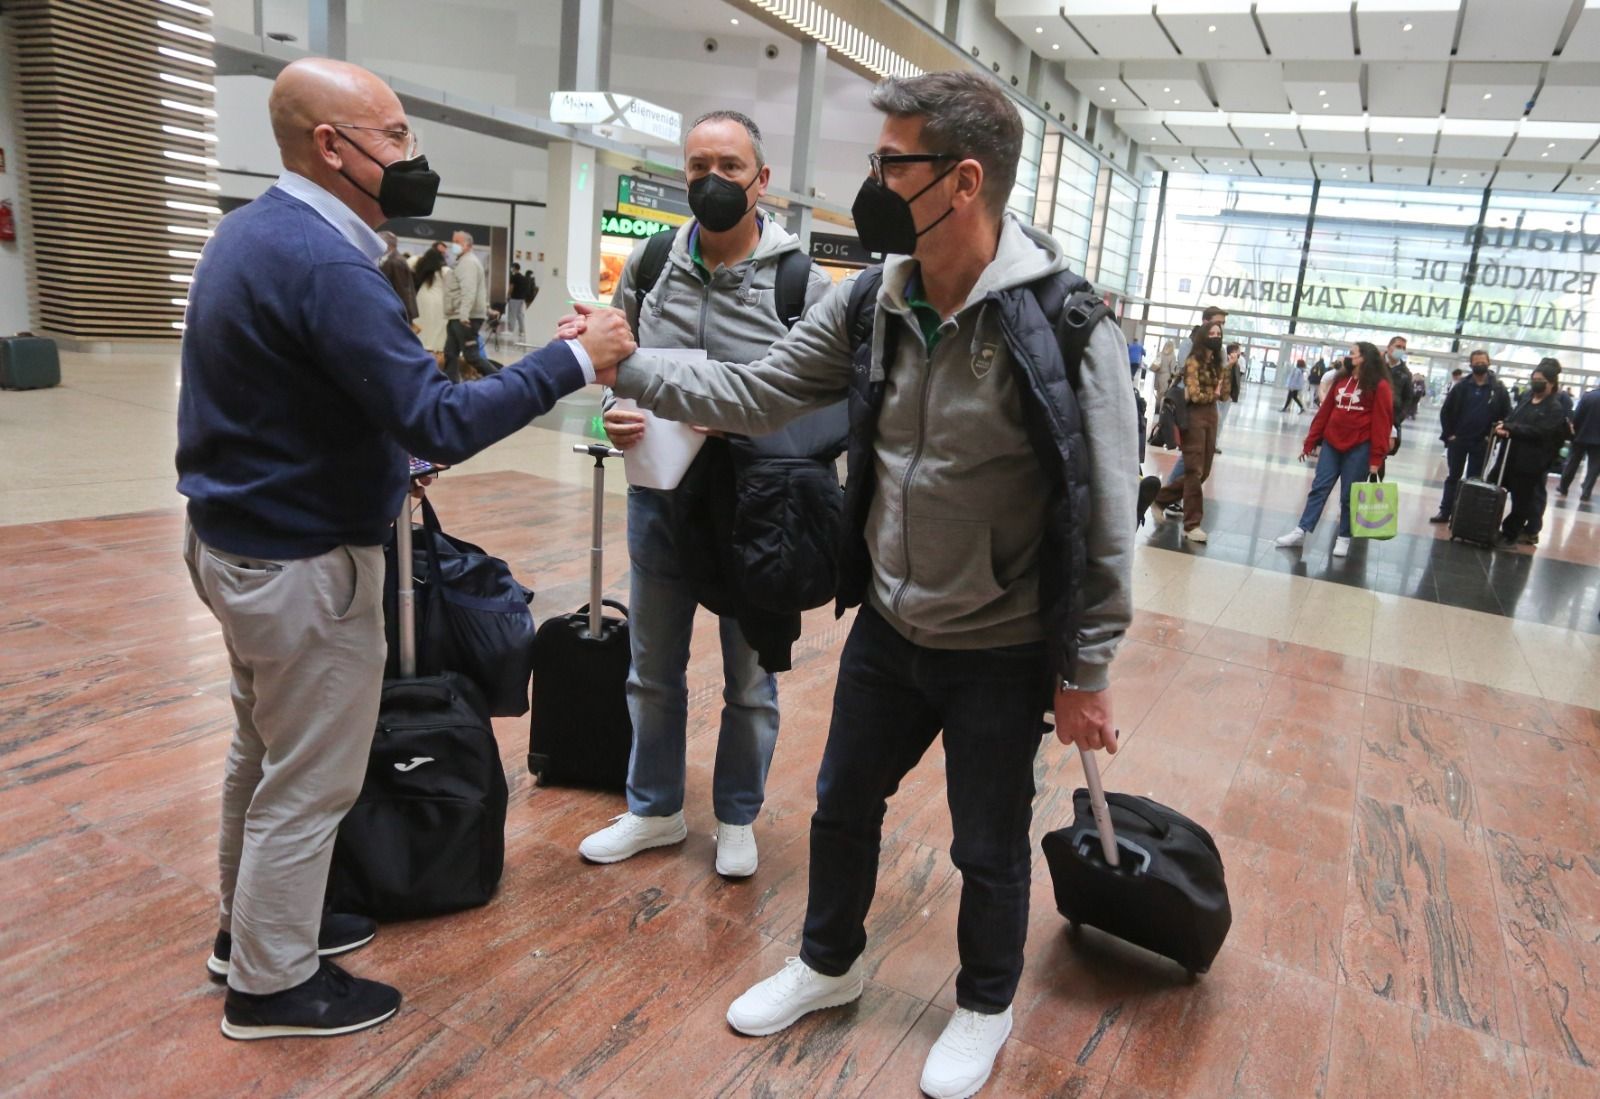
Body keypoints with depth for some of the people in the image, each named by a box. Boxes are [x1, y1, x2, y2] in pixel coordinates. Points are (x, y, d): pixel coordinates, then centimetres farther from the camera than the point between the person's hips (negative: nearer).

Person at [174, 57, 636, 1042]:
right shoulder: (325, 265, -25)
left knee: (267, 750, 24)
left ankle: (253, 924, 42)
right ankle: (272, 985, 25)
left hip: (241, 539, 10)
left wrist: (396, 350, 7)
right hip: (304, 564, -10)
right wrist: (573, 360, -24)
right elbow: (439, 425, -30)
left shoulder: (255, 229, 7)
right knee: (310, 781, 6)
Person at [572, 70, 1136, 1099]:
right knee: (844, 805, 21)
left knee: (990, 849, 15)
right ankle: (829, 964, 49)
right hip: (886, 629, 5)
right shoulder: (871, 301, -4)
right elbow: (754, 393, 3)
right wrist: (628, 365, -2)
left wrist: (1086, 675, -12)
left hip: (1002, 651, -5)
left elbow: (1104, 516, -17)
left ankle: (986, 1007, 44)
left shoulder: (1065, 326, -21)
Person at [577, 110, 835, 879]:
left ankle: (737, 817, 36)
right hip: (658, 499, 4)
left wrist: (747, 427, -26)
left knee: (750, 680, 13)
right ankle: (654, 810, 38)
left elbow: (837, 404, -12)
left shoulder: (802, 282, -12)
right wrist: (618, 411, -10)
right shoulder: (648, 266, 1)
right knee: (653, 671, 17)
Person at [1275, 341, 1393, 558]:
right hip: (1331, 443, 5)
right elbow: (1325, 412, 13)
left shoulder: (1379, 386, -6)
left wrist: (1376, 458, -15)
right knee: (1319, 488, 2)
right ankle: (1301, 532, 3)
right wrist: (1310, 442, 10)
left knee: (1348, 495, 2)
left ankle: (1343, 538, 13)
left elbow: (1381, 423, -10)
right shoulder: (1341, 380, 11)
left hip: (1359, 448, -5)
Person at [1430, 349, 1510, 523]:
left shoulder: (1498, 389, -1)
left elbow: (1506, 415, 0)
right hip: (1458, 440, 1)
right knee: (1453, 477, 9)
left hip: (1481, 443, -1)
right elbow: (1445, 411, 3)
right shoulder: (1461, 387, 1)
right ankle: (1445, 512, 14)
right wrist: (1449, 434, -5)